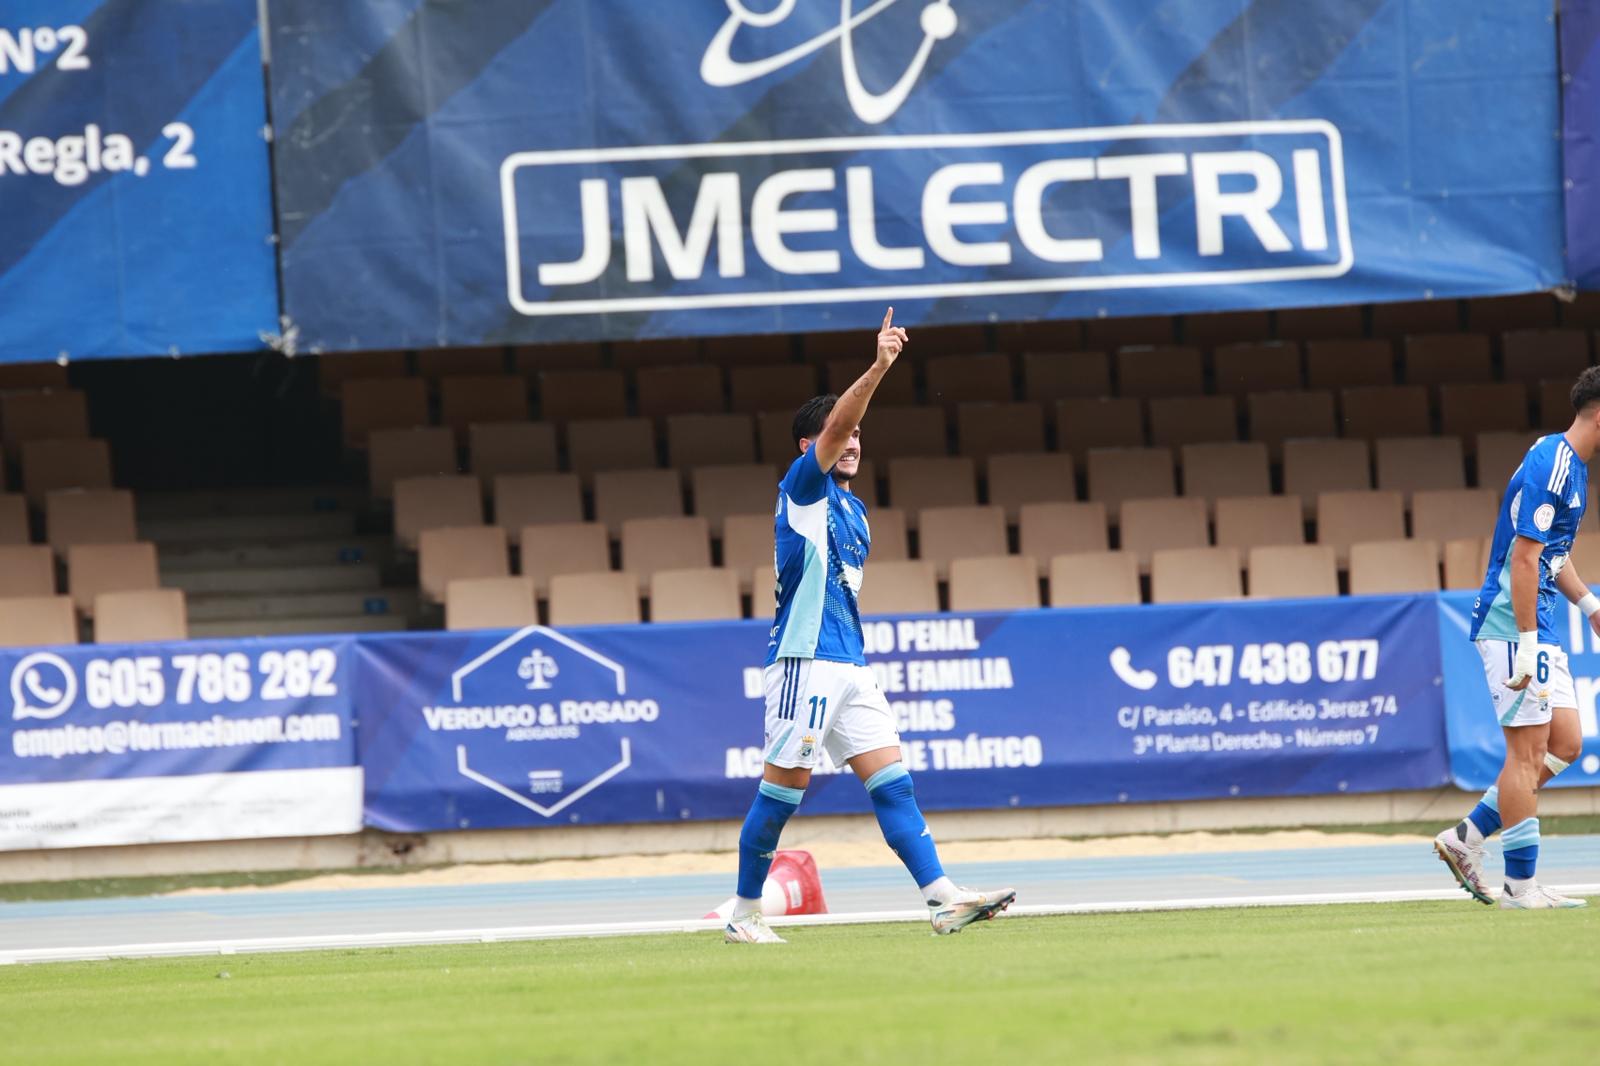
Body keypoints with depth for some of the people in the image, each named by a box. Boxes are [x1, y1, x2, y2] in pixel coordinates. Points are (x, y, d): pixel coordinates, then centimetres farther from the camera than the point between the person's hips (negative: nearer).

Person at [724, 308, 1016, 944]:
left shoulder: (853, 509, 20)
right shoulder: (804, 488, -4)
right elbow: (835, 424, -21)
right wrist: (879, 368, -32)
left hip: (849, 665, 8)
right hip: (804, 660, -8)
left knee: (891, 781, -1)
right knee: (783, 789, -4)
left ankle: (942, 899, -9)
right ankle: (744, 914, 5)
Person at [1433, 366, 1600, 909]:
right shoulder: (1548, 467, -18)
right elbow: (1524, 558, -22)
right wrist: (1527, 645, -24)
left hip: (1539, 632, 10)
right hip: (1514, 624, -10)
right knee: (1527, 750, -7)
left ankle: (1467, 837, 13)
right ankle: (1520, 885, -3)